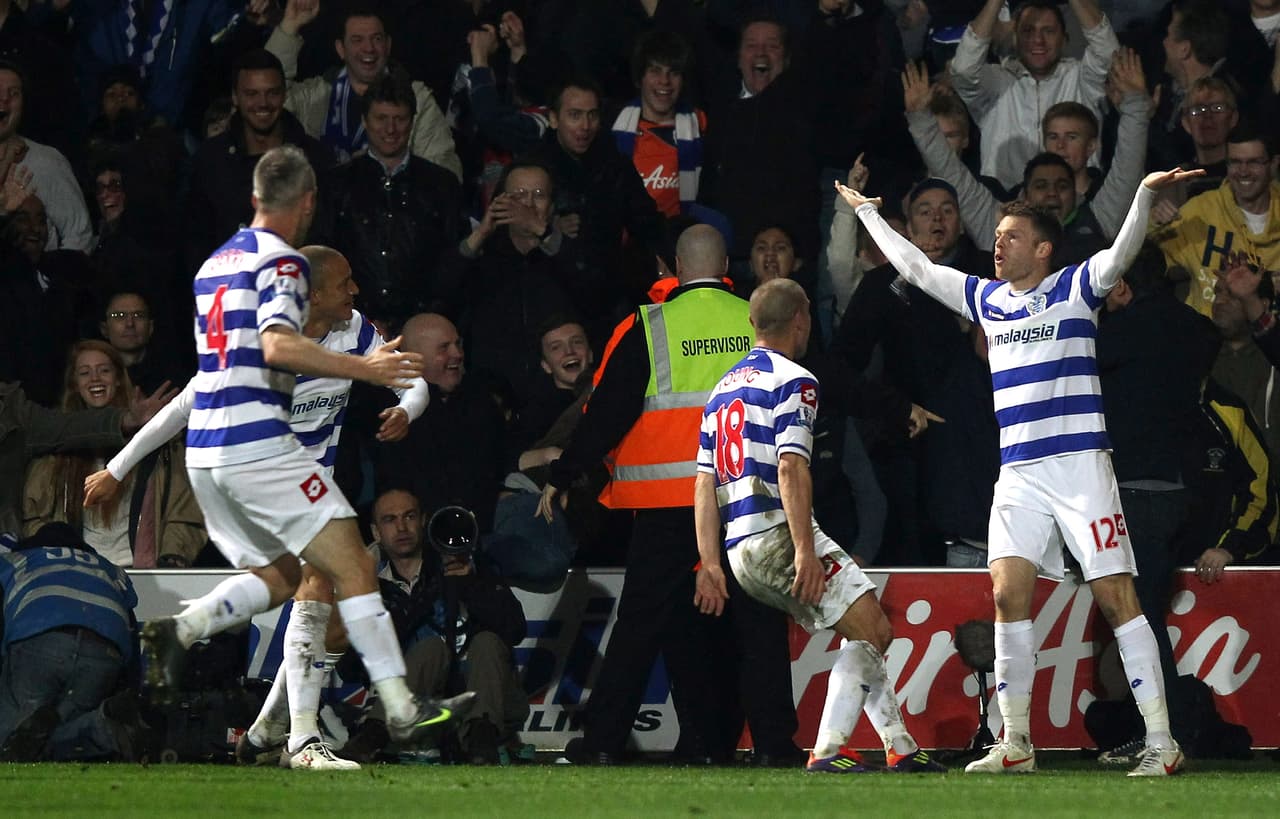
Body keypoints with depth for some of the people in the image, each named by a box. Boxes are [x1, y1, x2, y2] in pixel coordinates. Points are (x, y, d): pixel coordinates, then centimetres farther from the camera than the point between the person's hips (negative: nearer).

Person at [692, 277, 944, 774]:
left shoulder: (723, 388, 21)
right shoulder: (793, 381, -5)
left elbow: (705, 484, 16)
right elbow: (790, 469, -17)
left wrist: (710, 564, 14)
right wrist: (805, 551, -22)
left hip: (741, 550, 9)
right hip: (779, 534, -9)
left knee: (865, 633, 18)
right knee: (872, 630, -7)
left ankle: (900, 747, 17)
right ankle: (828, 750, -17)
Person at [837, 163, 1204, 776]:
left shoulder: (1076, 288, 2)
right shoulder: (986, 299, 16)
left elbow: (1122, 251, -14)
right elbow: (915, 267, 26)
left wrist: (1145, 195, -31)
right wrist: (868, 213, 33)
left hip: (1080, 463, -5)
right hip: (1018, 473, 5)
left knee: (1116, 596, -9)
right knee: (1009, 593, -6)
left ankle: (1161, 742, -10)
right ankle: (1015, 743, 1)